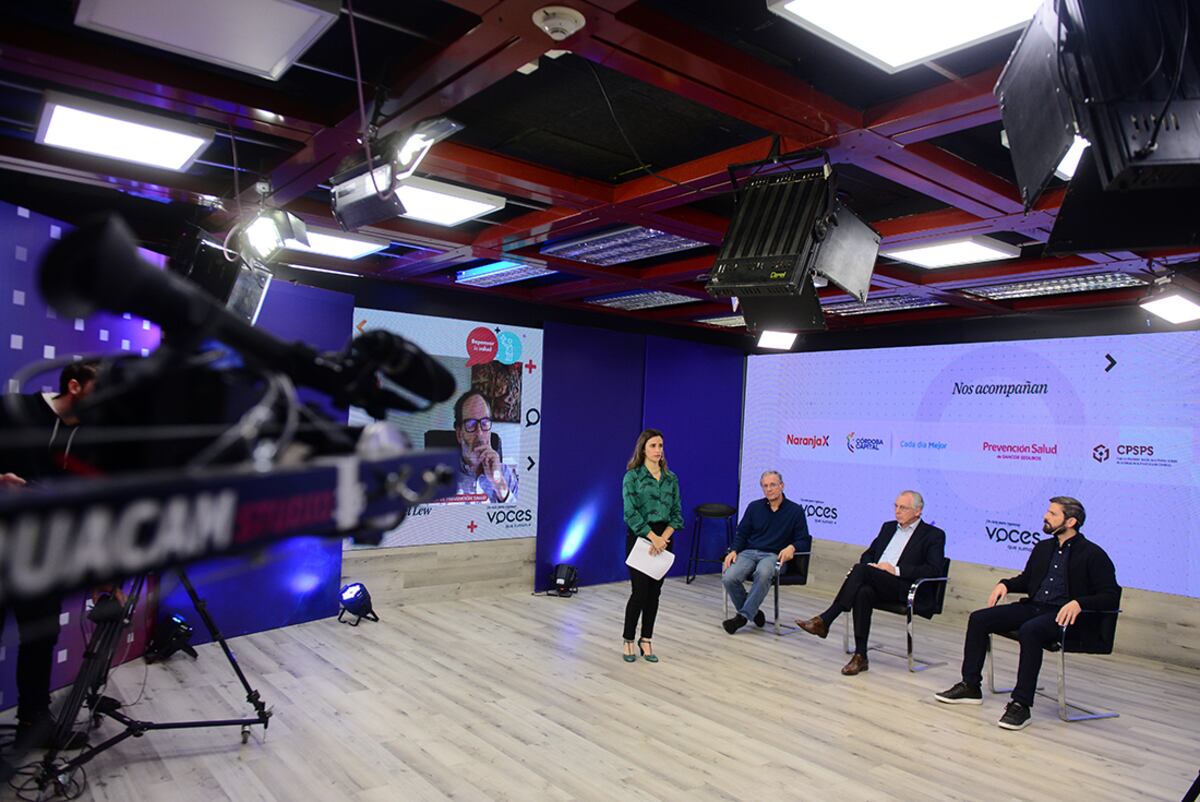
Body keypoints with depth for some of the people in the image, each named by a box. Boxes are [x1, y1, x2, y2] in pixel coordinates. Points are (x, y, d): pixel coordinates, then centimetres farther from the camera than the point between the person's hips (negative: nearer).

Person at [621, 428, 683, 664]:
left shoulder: (671, 478, 8)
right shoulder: (632, 476, -6)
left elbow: (677, 512, 4)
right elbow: (631, 513, -13)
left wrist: (664, 538, -11)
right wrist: (653, 537, -17)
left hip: (664, 538, 5)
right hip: (639, 537, -4)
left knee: (654, 591, 8)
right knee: (640, 591, -4)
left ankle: (646, 641, 19)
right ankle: (629, 640, 14)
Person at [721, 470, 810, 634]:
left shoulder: (795, 510, 6)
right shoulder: (754, 507, 15)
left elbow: (804, 541, 5)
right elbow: (741, 533, 17)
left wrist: (791, 547, -18)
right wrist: (734, 551, -2)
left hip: (774, 555, -3)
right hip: (749, 552, 3)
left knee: (763, 573, -40)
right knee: (728, 578, -27)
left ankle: (743, 615, -27)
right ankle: (753, 612, -3)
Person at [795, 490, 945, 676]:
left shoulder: (933, 535, 6)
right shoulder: (888, 527, 25)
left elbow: (934, 570, -7)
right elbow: (868, 554, 25)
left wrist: (896, 570, -15)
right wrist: (870, 565, 0)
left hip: (905, 589, -5)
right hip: (875, 584, 5)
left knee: (862, 570, -31)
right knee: (863, 592, -33)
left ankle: (824, 621, -29)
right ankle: (860, 657, -30)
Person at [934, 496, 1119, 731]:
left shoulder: (1093, 555, -4)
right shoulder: (1043, 547, 16)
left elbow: (1111, 597, -10)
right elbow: (1026, 580, 27)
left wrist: (1078, 603, -26)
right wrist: (1004, 584, 6)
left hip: (1064, 615, -7)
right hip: (1033, 607, 7)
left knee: (1029, 630, -37)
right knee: (978, 619, -10)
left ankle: (1021, 705, -29)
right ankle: (970, 686, -2)